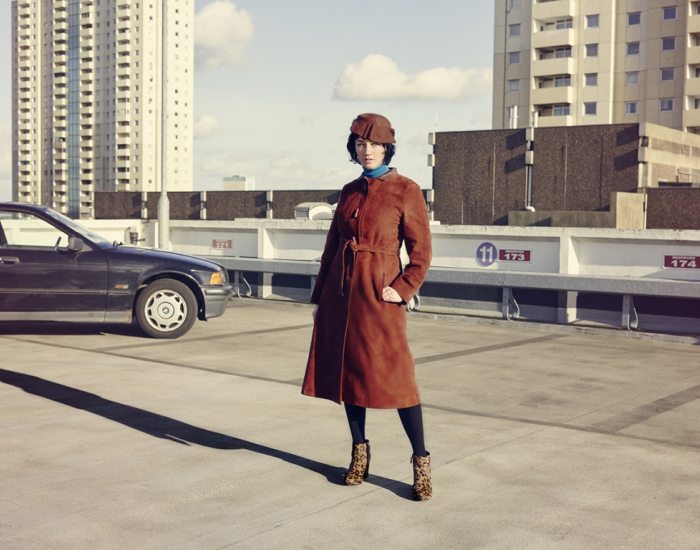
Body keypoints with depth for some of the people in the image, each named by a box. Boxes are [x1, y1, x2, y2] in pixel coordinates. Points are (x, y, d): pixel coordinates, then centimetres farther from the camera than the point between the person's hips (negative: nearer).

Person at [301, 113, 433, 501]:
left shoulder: (406, 191, -4)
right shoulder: (349, 192, 11)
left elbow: (421, 251, -3)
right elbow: (332, 246, 15)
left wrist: (404, 289, -14)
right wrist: (319, 296, 12)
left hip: (379, 292, -5)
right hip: (341, 290, 5)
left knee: (395, 375, -8)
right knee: (347, 369, 9)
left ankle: (421, 463, 3)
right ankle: (359, 453, 24)